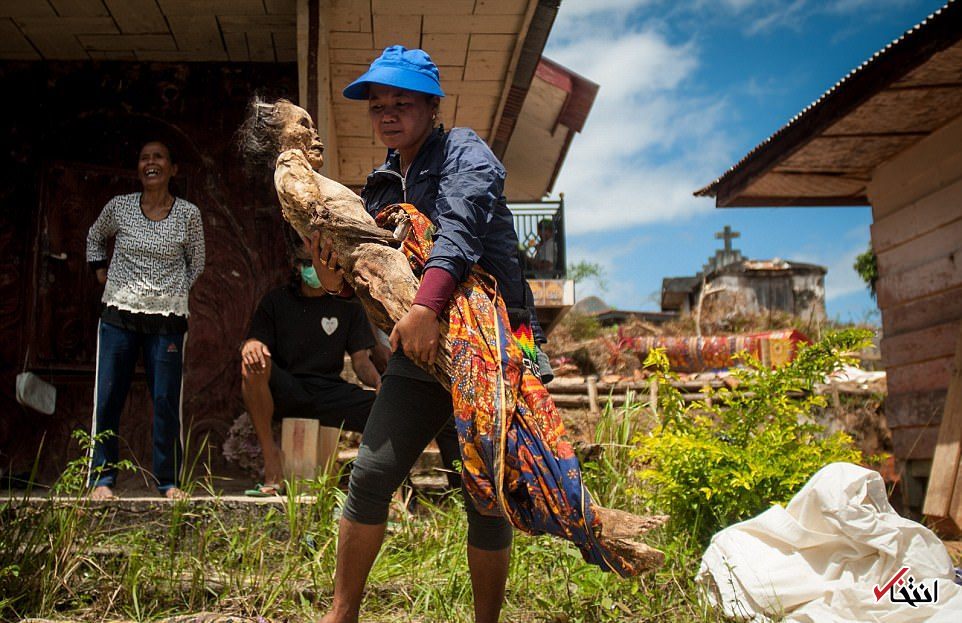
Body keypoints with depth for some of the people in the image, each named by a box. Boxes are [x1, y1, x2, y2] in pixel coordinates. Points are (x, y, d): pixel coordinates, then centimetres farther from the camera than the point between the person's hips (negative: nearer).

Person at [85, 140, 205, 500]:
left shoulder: (188, 214, -1)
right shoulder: (119, 206, 3)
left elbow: (196, 264, 12)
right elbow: (95, 237, 23)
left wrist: (173, 293, 6)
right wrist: (101, 272, 13)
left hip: (167, 319, -1)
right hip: (119, 316, 1)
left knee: (167, 402, 0)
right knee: (107, 399, 1)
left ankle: (169, 481, 11)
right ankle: (102, 478, 11)